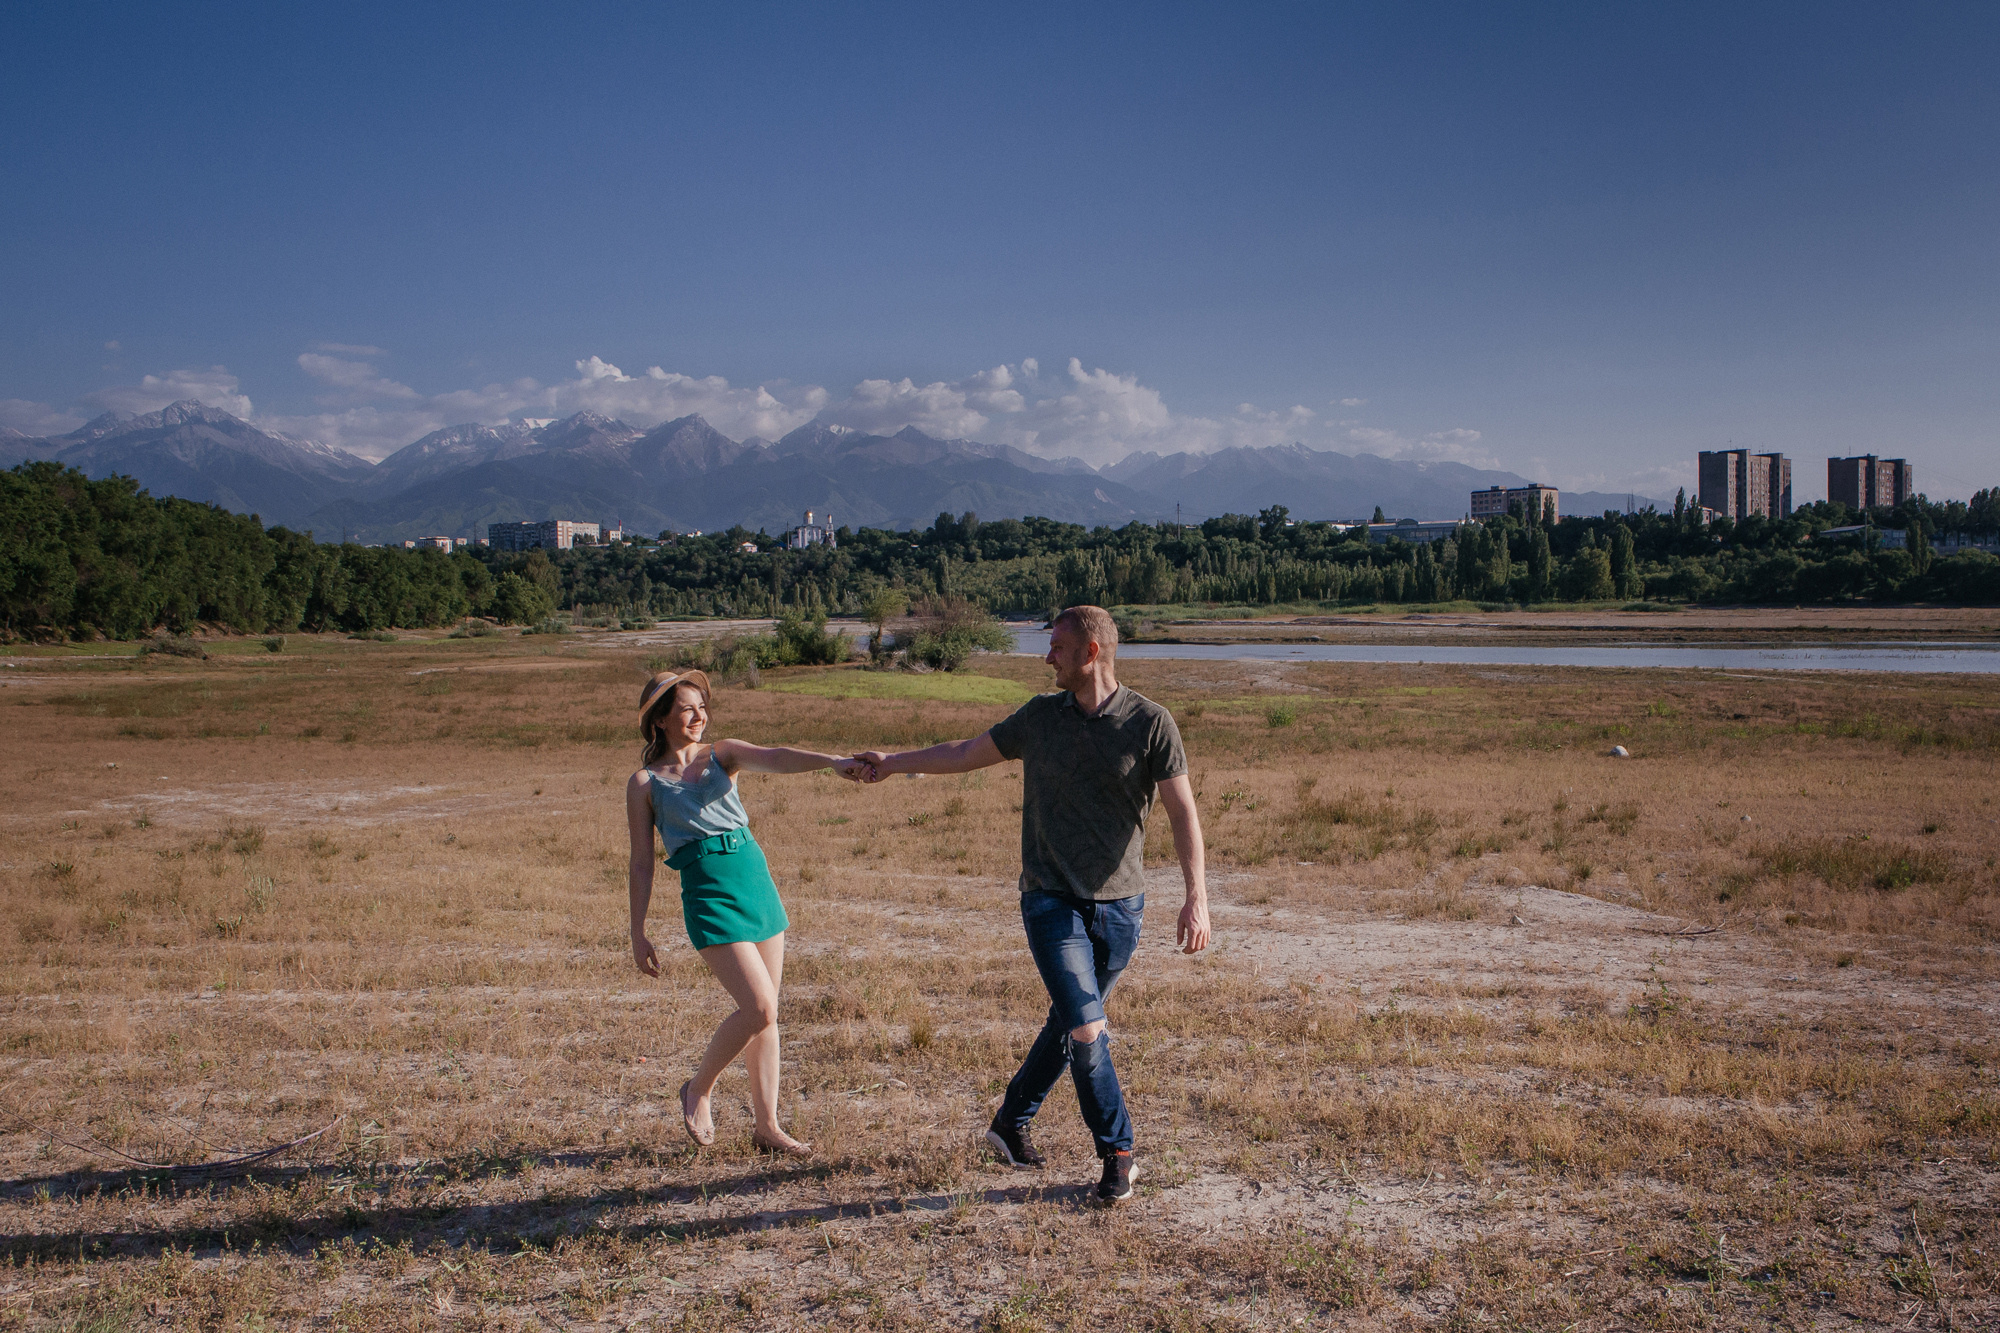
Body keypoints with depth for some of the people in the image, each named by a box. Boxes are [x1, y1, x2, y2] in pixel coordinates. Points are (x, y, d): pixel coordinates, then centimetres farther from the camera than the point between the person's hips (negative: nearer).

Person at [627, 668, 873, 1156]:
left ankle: (767, 1126, 16)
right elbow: (642, 863, 5)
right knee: (758, 1008, -13)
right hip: (707, 892, -4)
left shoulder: (723, 754, 11)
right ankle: (699, 1090, 11)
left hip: (756, 878, 4)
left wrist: (831, 761, -27)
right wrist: (638, 933, 4)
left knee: (766, 1013, 6)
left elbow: (774, 758, -9)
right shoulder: (645, 782, 4)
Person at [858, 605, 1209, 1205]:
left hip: (1120, 906, 0)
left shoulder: (1150, 723, -6)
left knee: (1068, 1023, 12)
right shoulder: (1040, 716, 4)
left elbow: (1182, 812, -7)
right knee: (1087, 1030, -10)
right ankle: (1117, 1154, 7)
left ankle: (1012, 1122, 33)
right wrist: (895, 762, 23)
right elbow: (968, 753, 18)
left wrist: (1197, 898, -15)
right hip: (1052, 902, 0)